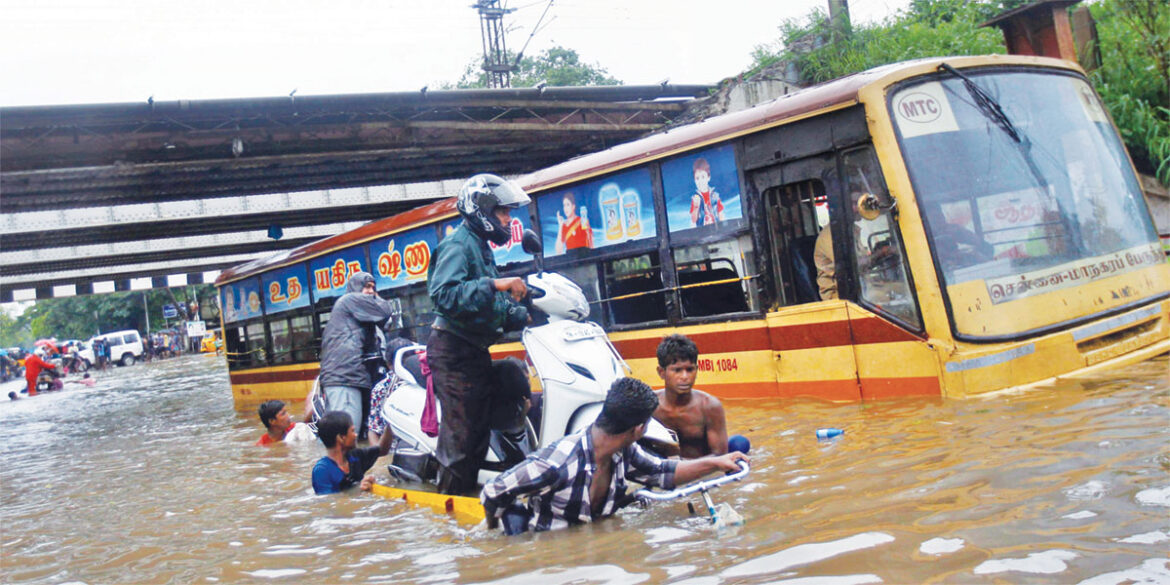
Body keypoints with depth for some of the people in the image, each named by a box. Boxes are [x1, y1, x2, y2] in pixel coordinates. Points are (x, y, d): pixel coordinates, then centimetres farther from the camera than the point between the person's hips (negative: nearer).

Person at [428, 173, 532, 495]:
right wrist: (493, 285, -33)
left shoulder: (481, 248, 20)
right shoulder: (458, 244, -12)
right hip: (454, 350, -10)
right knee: (462, 430, -8)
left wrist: (525, 316, 8)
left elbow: (496, 307, 21)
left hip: (475, 352, 10)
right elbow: (444, 293, -29)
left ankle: (467, 491, 27)